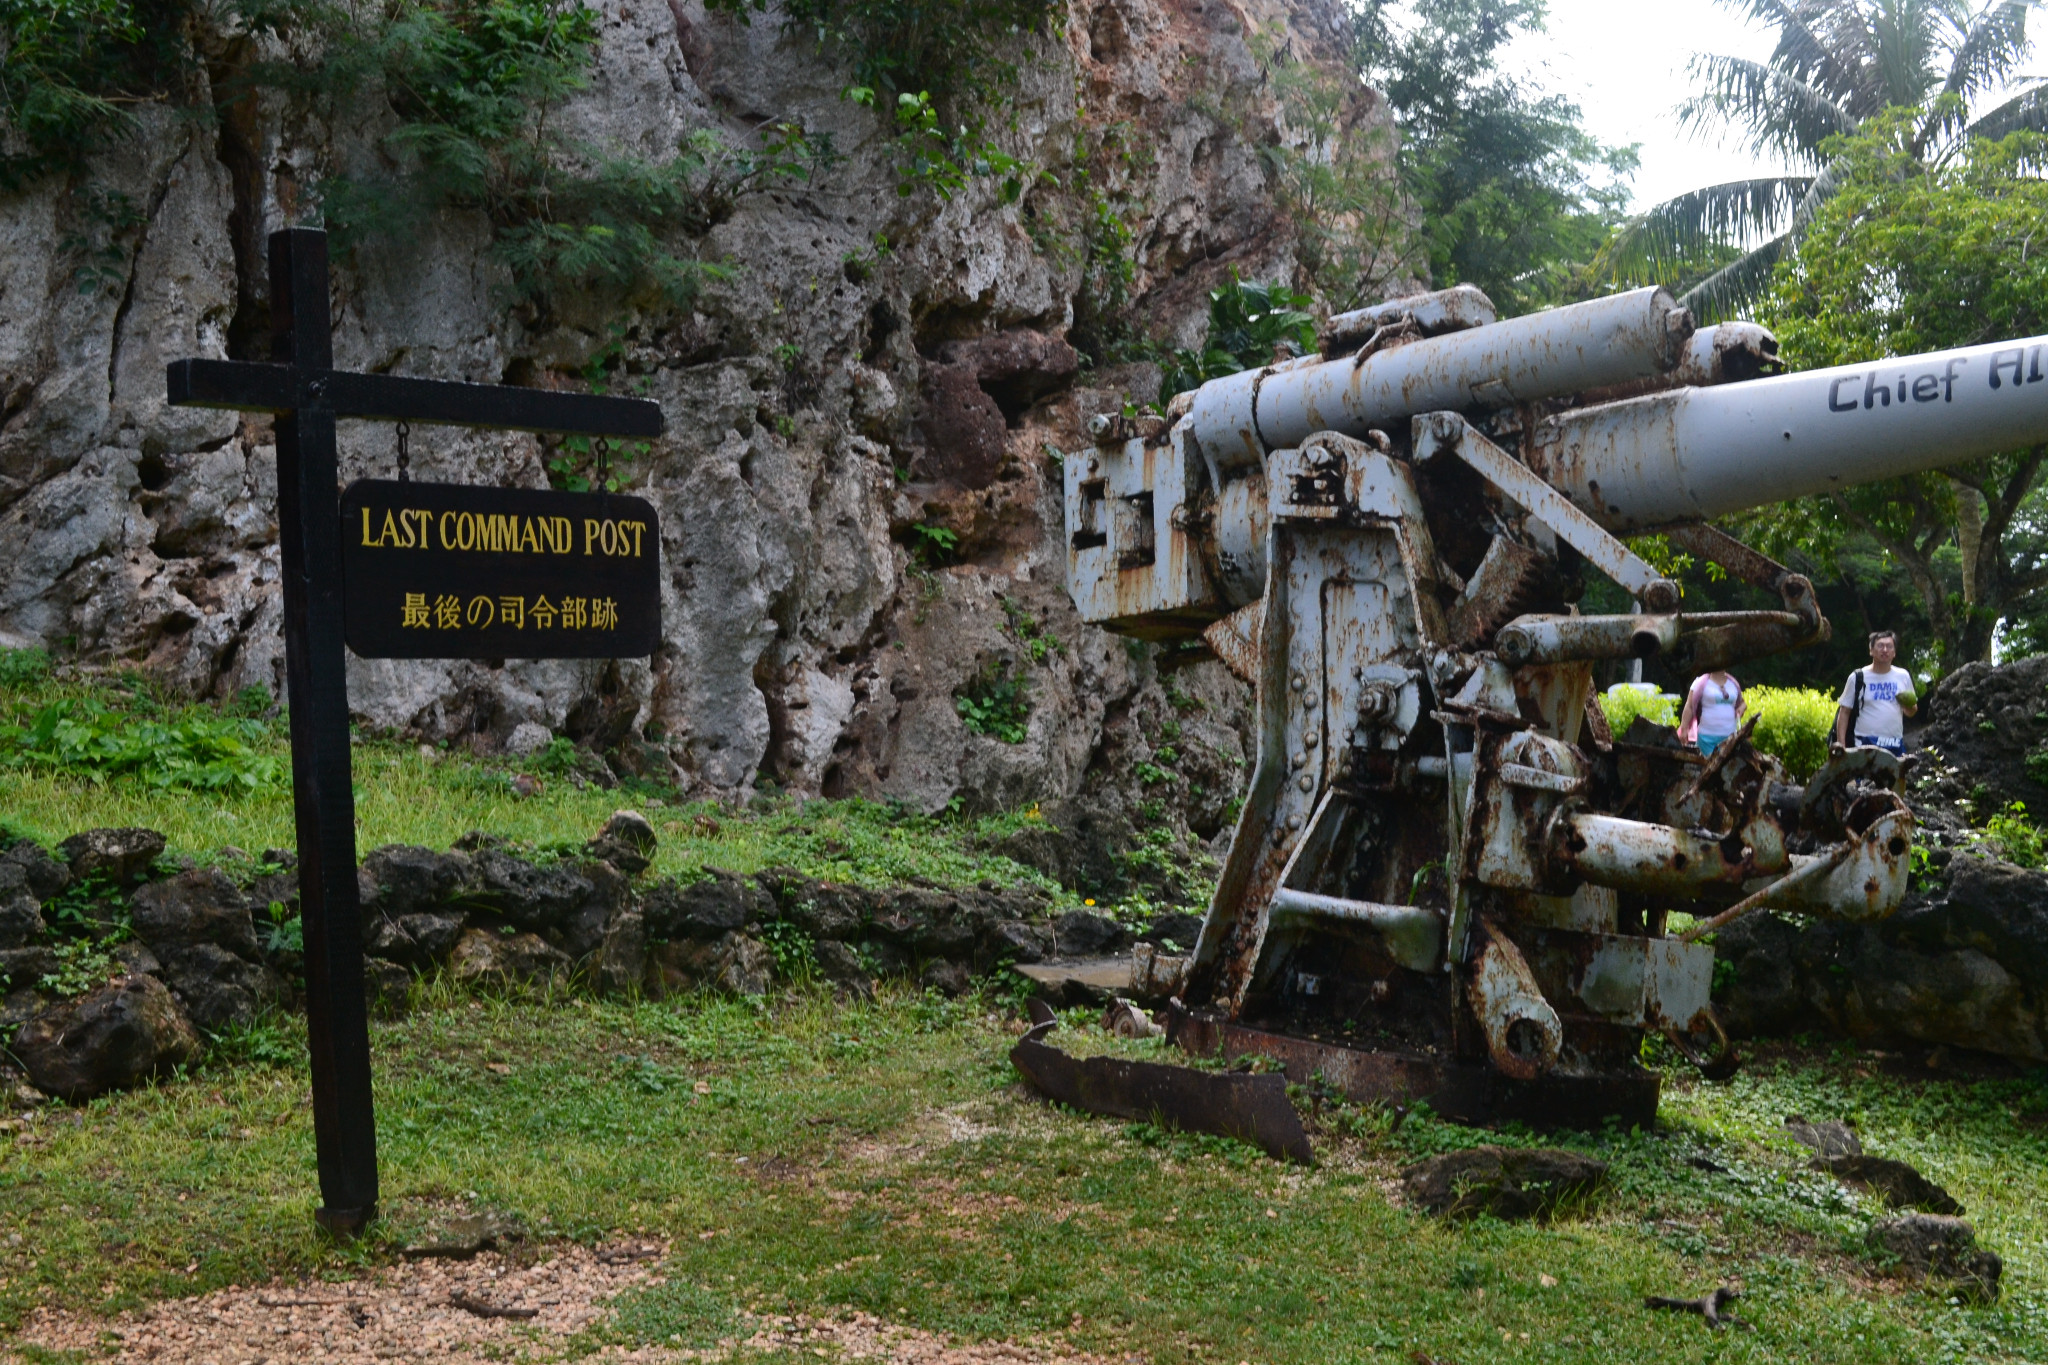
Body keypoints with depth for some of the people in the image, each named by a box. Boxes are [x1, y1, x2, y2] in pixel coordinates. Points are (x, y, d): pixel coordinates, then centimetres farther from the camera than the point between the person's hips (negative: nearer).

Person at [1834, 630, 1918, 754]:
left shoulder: (1903, 677, 11)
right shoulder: (1858, 678, 1)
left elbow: (1911, 711, 20)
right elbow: (1844, 712, 2)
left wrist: (1909, 706, -6)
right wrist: (1841, 744, -7)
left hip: (1896, 745, 4)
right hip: (1866, 744, -4)